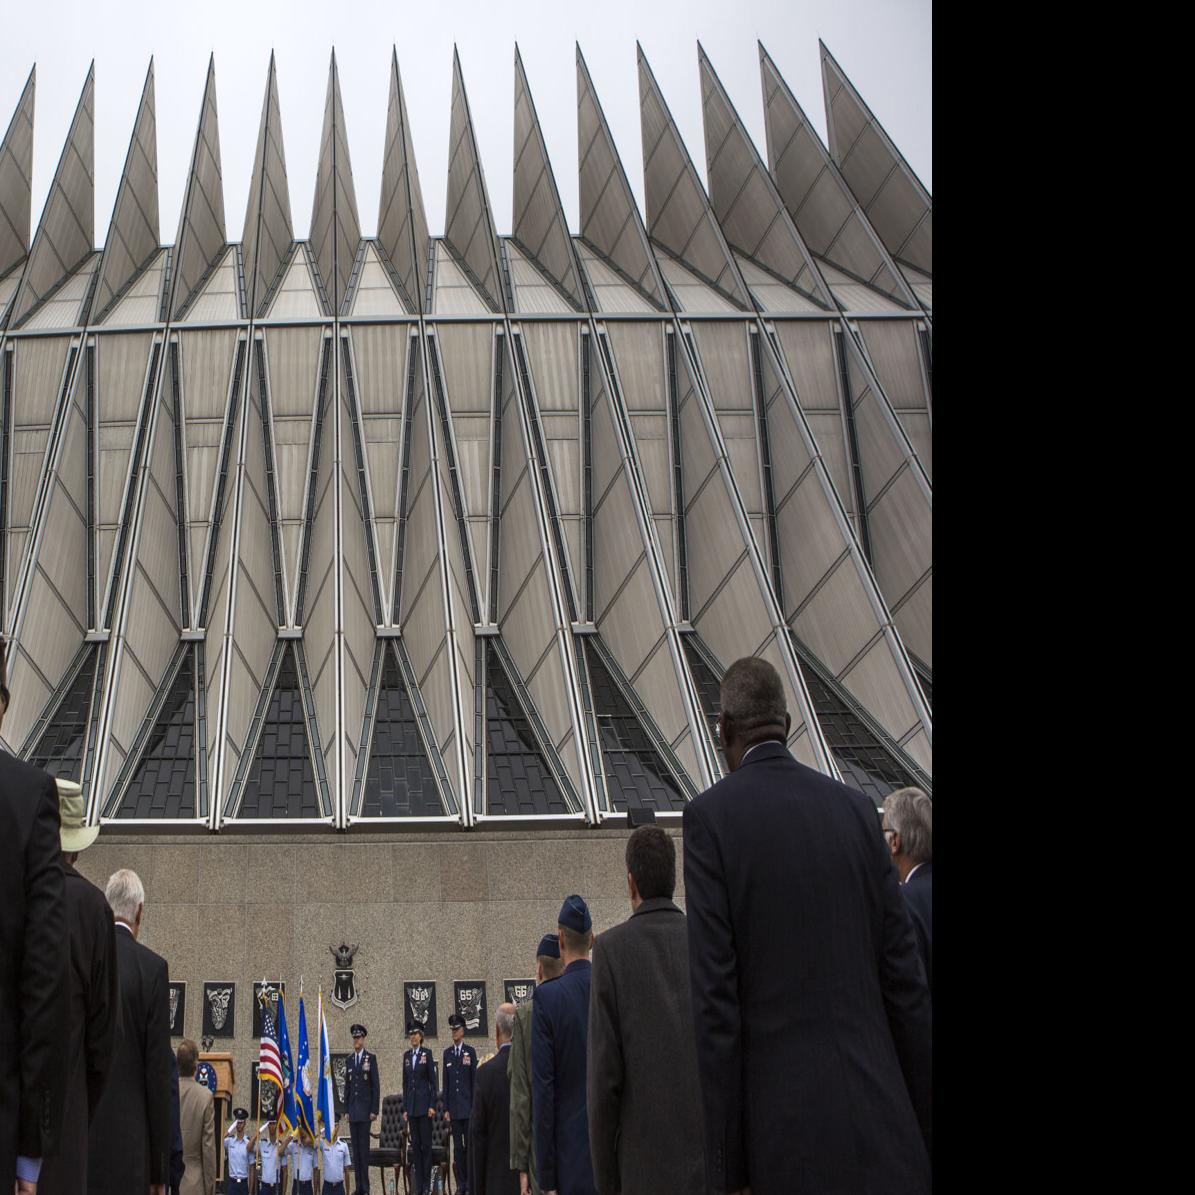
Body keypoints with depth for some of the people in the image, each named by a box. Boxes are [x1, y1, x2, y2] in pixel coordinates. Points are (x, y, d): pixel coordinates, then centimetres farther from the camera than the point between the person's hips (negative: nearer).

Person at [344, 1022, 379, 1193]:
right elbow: (346, 1086, 15)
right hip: (353, 1110, 4)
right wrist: (346, 1110, 9)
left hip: (365, 1109, -4)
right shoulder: (349, 1060, 13)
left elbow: (376, 1086, -4)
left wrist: (374, 1110, -8)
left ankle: (365, 1187, -5)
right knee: (355, 1147, 4)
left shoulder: (371, 1058, -1)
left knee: (364, 1147, -8)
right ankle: (358, 1186, 8)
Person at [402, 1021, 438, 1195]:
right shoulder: (406, 1056, 11)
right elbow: (405, 1083, 13)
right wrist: (404, 1108, 9)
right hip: (411, 1105, 4)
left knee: (426, 1143, -3)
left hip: (424, 1103, -4)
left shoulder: (427, 1054, -2)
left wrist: (432, 1105, -8)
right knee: (415, 1144, 6)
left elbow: (433, 1081, -3)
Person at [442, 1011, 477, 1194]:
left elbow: (474, 1080, 0)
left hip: (468, 1106, -3)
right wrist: (446, 1108, 4)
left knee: (469, 1144, -2)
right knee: (457, 1146, 4)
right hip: (454, 1107, 3)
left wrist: (474, 1106, -5)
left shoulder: (470, 1052, 1)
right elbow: (445, 1082, 9)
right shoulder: (447, 1053, 10)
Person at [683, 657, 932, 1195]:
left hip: (787, 1117, -3)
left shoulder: (710, 815, -4)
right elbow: (903, 974, 7)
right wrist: (921, 1128, 13)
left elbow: (715, 995, -9)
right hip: (881, 1112, 3)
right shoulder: (855, 808, 8)